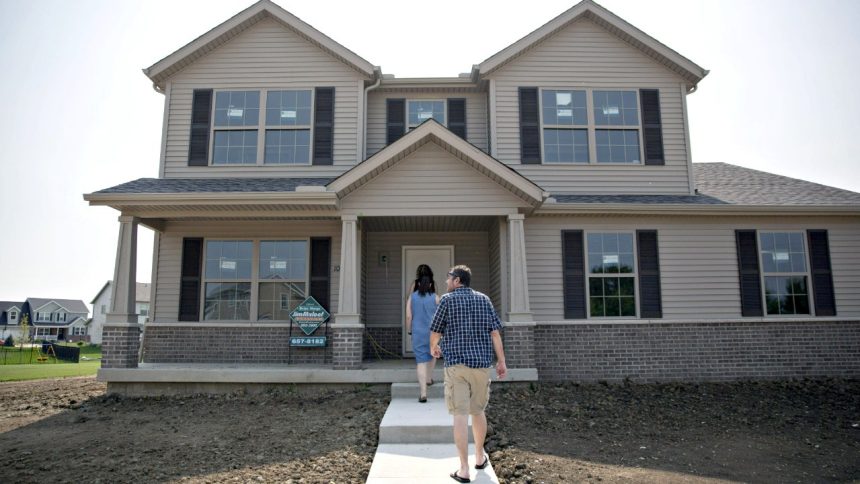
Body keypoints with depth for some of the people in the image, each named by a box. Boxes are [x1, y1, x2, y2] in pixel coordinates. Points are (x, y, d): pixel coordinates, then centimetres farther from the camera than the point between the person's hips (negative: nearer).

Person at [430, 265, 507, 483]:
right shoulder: (484, 299, 8)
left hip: (456, 363, -4)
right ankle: (480, 456, 34)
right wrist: (501, 361, 5)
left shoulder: (447, 299, -2)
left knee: (460, 415, -3)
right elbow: (495, 332, 3)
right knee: (478, 410, 20)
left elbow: (435, 332, 2)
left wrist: (433, 347, 23)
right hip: (481, 363, 4)